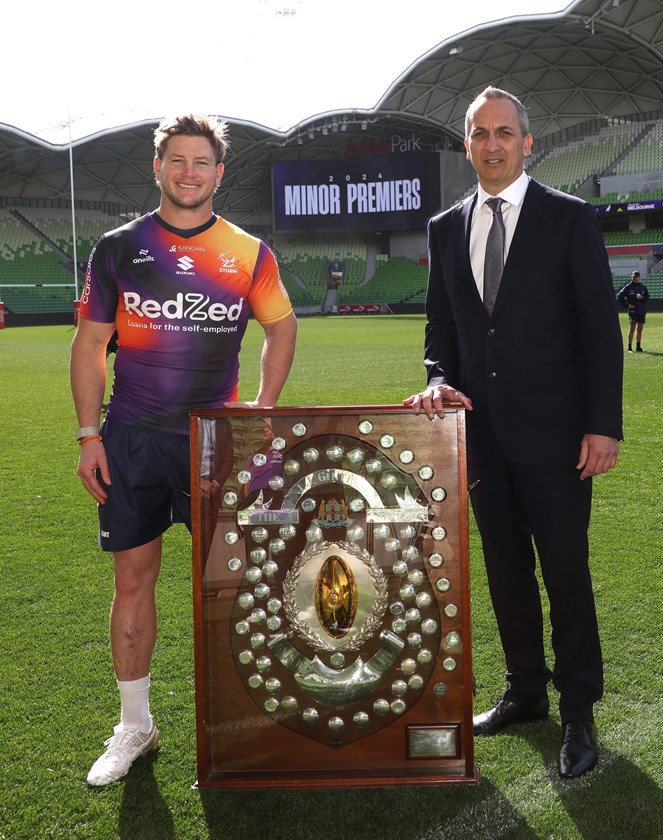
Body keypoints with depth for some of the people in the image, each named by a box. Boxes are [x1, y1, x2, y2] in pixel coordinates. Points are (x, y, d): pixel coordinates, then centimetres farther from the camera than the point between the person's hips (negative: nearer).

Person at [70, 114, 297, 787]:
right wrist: (88, 435, -2)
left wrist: (263, 409, 1)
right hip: (130, 439, 1)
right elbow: (90, 343, 5)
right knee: (133, 578, 5)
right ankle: (135, 725, 20)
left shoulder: (249, 254, 2)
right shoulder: (118, 249, 3)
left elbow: (281, 327, 13)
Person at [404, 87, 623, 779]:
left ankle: (578, 712, 17)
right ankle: (525, 691, 30)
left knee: (565, 572, 2)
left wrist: (603, 425, -11)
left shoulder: (569, 219, -2)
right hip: (482, 429, 5)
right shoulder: (446, 228, 11)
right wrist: (441, 381, -6)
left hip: (552, 431, -4)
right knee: (506, 567, 13)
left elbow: (600, 327, -5)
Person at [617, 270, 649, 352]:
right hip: (633, 310, -4)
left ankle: (638, 347, 15)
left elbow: (647, 298, 9)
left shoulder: (643, 287, 9)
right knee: (632, 328, -7)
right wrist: (627, 305, -6)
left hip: (642, 311, 4)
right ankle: (630, 347, -4)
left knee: (640, 329, 9)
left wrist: (642, 298, -13)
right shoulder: (628, 287, -2)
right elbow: (619, 296, -3)